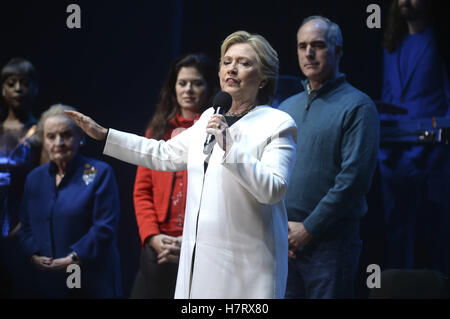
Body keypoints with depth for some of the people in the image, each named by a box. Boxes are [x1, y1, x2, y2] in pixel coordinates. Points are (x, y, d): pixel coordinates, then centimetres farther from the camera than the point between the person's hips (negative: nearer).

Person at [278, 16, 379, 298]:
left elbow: (355, 177, -12)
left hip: (330, 240, -6)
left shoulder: (357, 106, -4)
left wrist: (309, 228, -13)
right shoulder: (288, 108, 17)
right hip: (282, 243, 6)